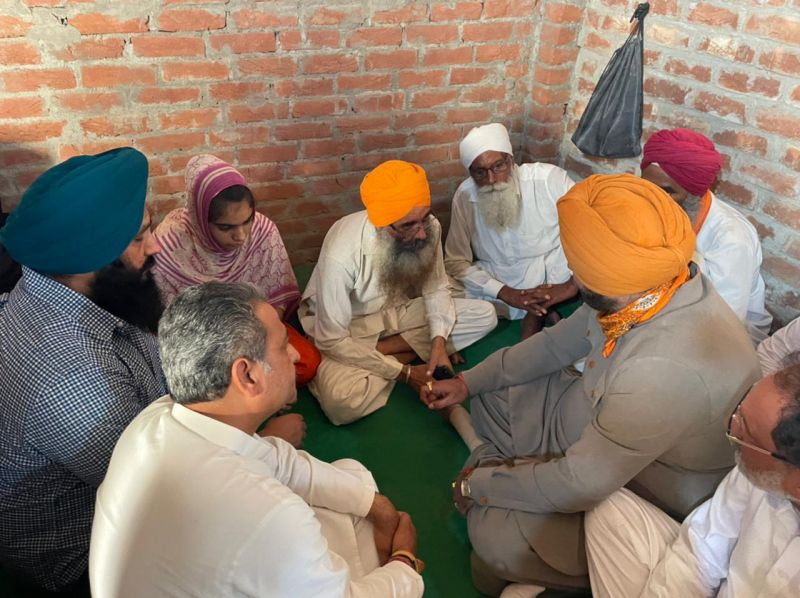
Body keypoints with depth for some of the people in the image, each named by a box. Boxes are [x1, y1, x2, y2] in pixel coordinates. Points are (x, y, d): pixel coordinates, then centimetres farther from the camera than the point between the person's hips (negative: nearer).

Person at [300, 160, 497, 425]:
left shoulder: (429, 227, -20)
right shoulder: (341, 253, -33)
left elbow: (435, 289, -4)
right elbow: (333, 341, -25)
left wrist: (439, 342, -21)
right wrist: (404, 373, -23)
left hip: (398, 312, 6)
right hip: (346, 327, -5)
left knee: (484, 315, -11)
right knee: (341, 403, -34)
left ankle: (381, 352, -11)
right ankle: (401, 356, -6)